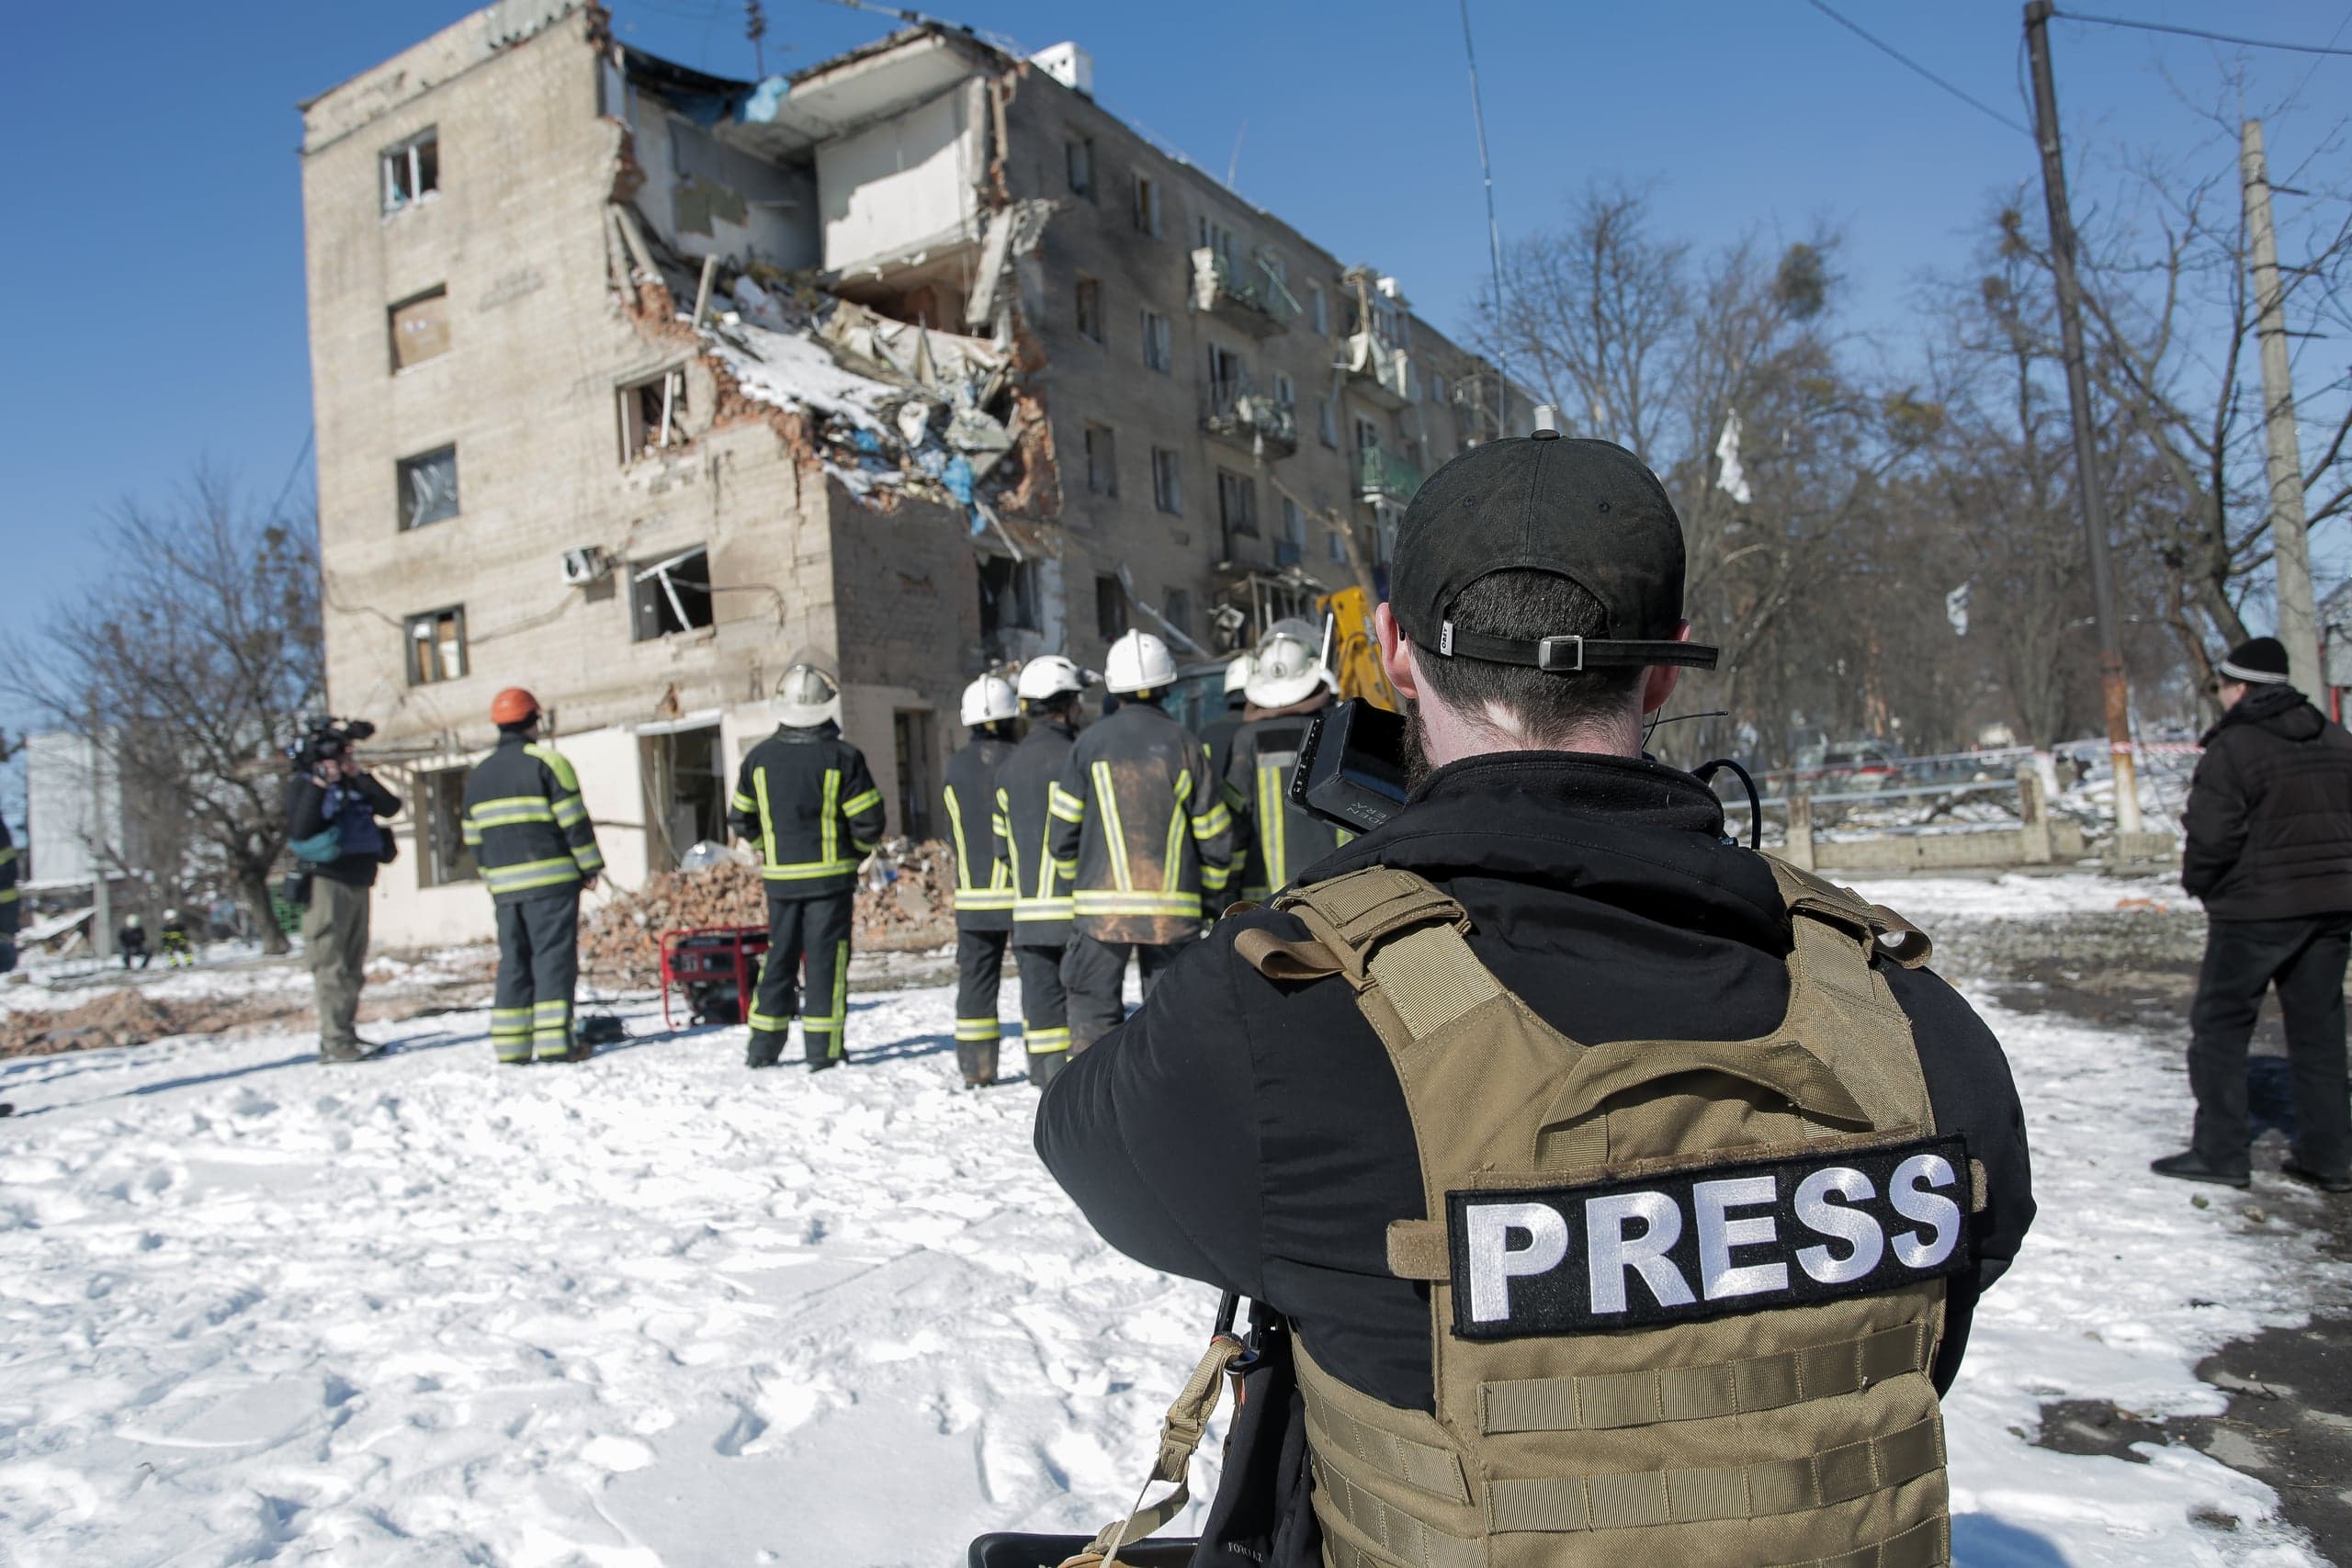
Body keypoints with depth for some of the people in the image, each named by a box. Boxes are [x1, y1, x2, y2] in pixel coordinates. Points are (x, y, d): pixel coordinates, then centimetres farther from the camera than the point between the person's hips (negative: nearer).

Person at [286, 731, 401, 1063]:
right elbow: (298, 831, -17)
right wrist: (319, 786, -19)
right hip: (326, 882, -7)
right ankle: (336, 1042, -11)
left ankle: (345, 1033, 17)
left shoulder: (355, 785, 14)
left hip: (359, 883, 7)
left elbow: (391, 807, 1)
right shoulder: (302, 785, -2)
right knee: (331, 965, -10)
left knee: (353, 966, 10)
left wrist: (361, 776, -5)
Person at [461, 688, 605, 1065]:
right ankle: (554, 1041, -9)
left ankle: (510, 1044, 8)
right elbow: (574, 820, -9)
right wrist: (591, 865, -2)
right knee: (554, 956, -5)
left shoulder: (478, 775, 16)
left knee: (513, 960, 10)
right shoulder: (545, 761, -4)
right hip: (552, 879, -6)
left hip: (504, 886, 6)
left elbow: (473, 838, 18)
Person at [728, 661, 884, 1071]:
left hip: (780, 877, 4)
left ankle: (763, 1045, 17)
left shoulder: (759, 757, 1)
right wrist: (855, 851, 9)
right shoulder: (842, 757, -11)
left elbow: (740, 819, 8)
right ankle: (823, 1049, 2)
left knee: (780, 955, 14)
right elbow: (869, 821, -10)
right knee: (827, 957, 2)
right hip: (830, 876, -3)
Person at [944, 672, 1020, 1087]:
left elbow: (952, 834, 6)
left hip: (974, 894, 3)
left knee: (976, 979, 9)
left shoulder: (957, 767, -1)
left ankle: (976, 1068, 10)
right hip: (1024, 893, -2)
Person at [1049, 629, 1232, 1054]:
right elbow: (1214, 832, 3)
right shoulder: (1185, 744, 2)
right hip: (1174, 907, 1)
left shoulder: (1090, 743, 0)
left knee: (1093, 1009, 6)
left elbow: (1065, 828, 2)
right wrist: (1209, 889, 17)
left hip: (1102, 904, -1)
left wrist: (1074, 881, 19)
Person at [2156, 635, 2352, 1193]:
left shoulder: (2231, 749, -14)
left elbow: (2210, 836, -17)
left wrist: (2198, 882, 1)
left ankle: (2220, 1151, 3)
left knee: (2219, 1025, 3)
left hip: (2257, 909, -7)